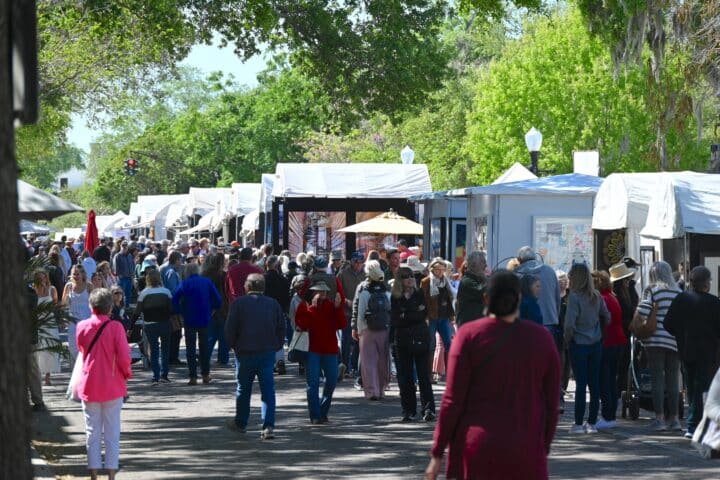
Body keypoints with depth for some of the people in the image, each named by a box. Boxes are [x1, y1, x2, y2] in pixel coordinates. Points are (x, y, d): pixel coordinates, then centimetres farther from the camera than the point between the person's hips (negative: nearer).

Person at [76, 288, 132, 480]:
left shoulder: (82, 327, -3)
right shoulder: (115, 327, -12)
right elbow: (123, 357, -13)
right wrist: (127, 373, 5)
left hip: (89, 387, 2)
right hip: (113, 386, -2)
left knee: (92, 432, 9)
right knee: (112, 433, 6)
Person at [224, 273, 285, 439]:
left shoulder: (239, 303, -7)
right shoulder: (273, 304, 2)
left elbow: (230, 328, -8)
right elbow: (281, 328, 4)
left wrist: (234, 345, 8)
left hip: (245, 352, -2)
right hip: (268, 352, 2)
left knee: (243, 389, 14)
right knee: (268, 390, 0)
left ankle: (240, 423, 28)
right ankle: (268, 426, -11)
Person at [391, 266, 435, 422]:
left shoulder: (419, 294, 5)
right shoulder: (395, 298, 6)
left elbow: (423, 314, -6)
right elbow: (395, 320, -3)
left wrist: (405, 316, -8)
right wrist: (415, 314, -9)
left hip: (420, 337, -1)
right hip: (403, 339, 2)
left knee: (423, 374, -7)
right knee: (405, 376, 2)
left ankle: (428, 409, -9)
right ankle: (408, 410, 8)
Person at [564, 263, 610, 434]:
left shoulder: (574, 296, -15)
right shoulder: (596, 296, 3)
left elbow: (570, 324, -20)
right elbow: (607, 317, 9)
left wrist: (568, 338, -3)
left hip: (579, 344, -5)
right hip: (596, 344, 5)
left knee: (581, 384, -1)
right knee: (594, 384, 9)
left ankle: (578, 423, 1)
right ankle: (592, 422, 13)